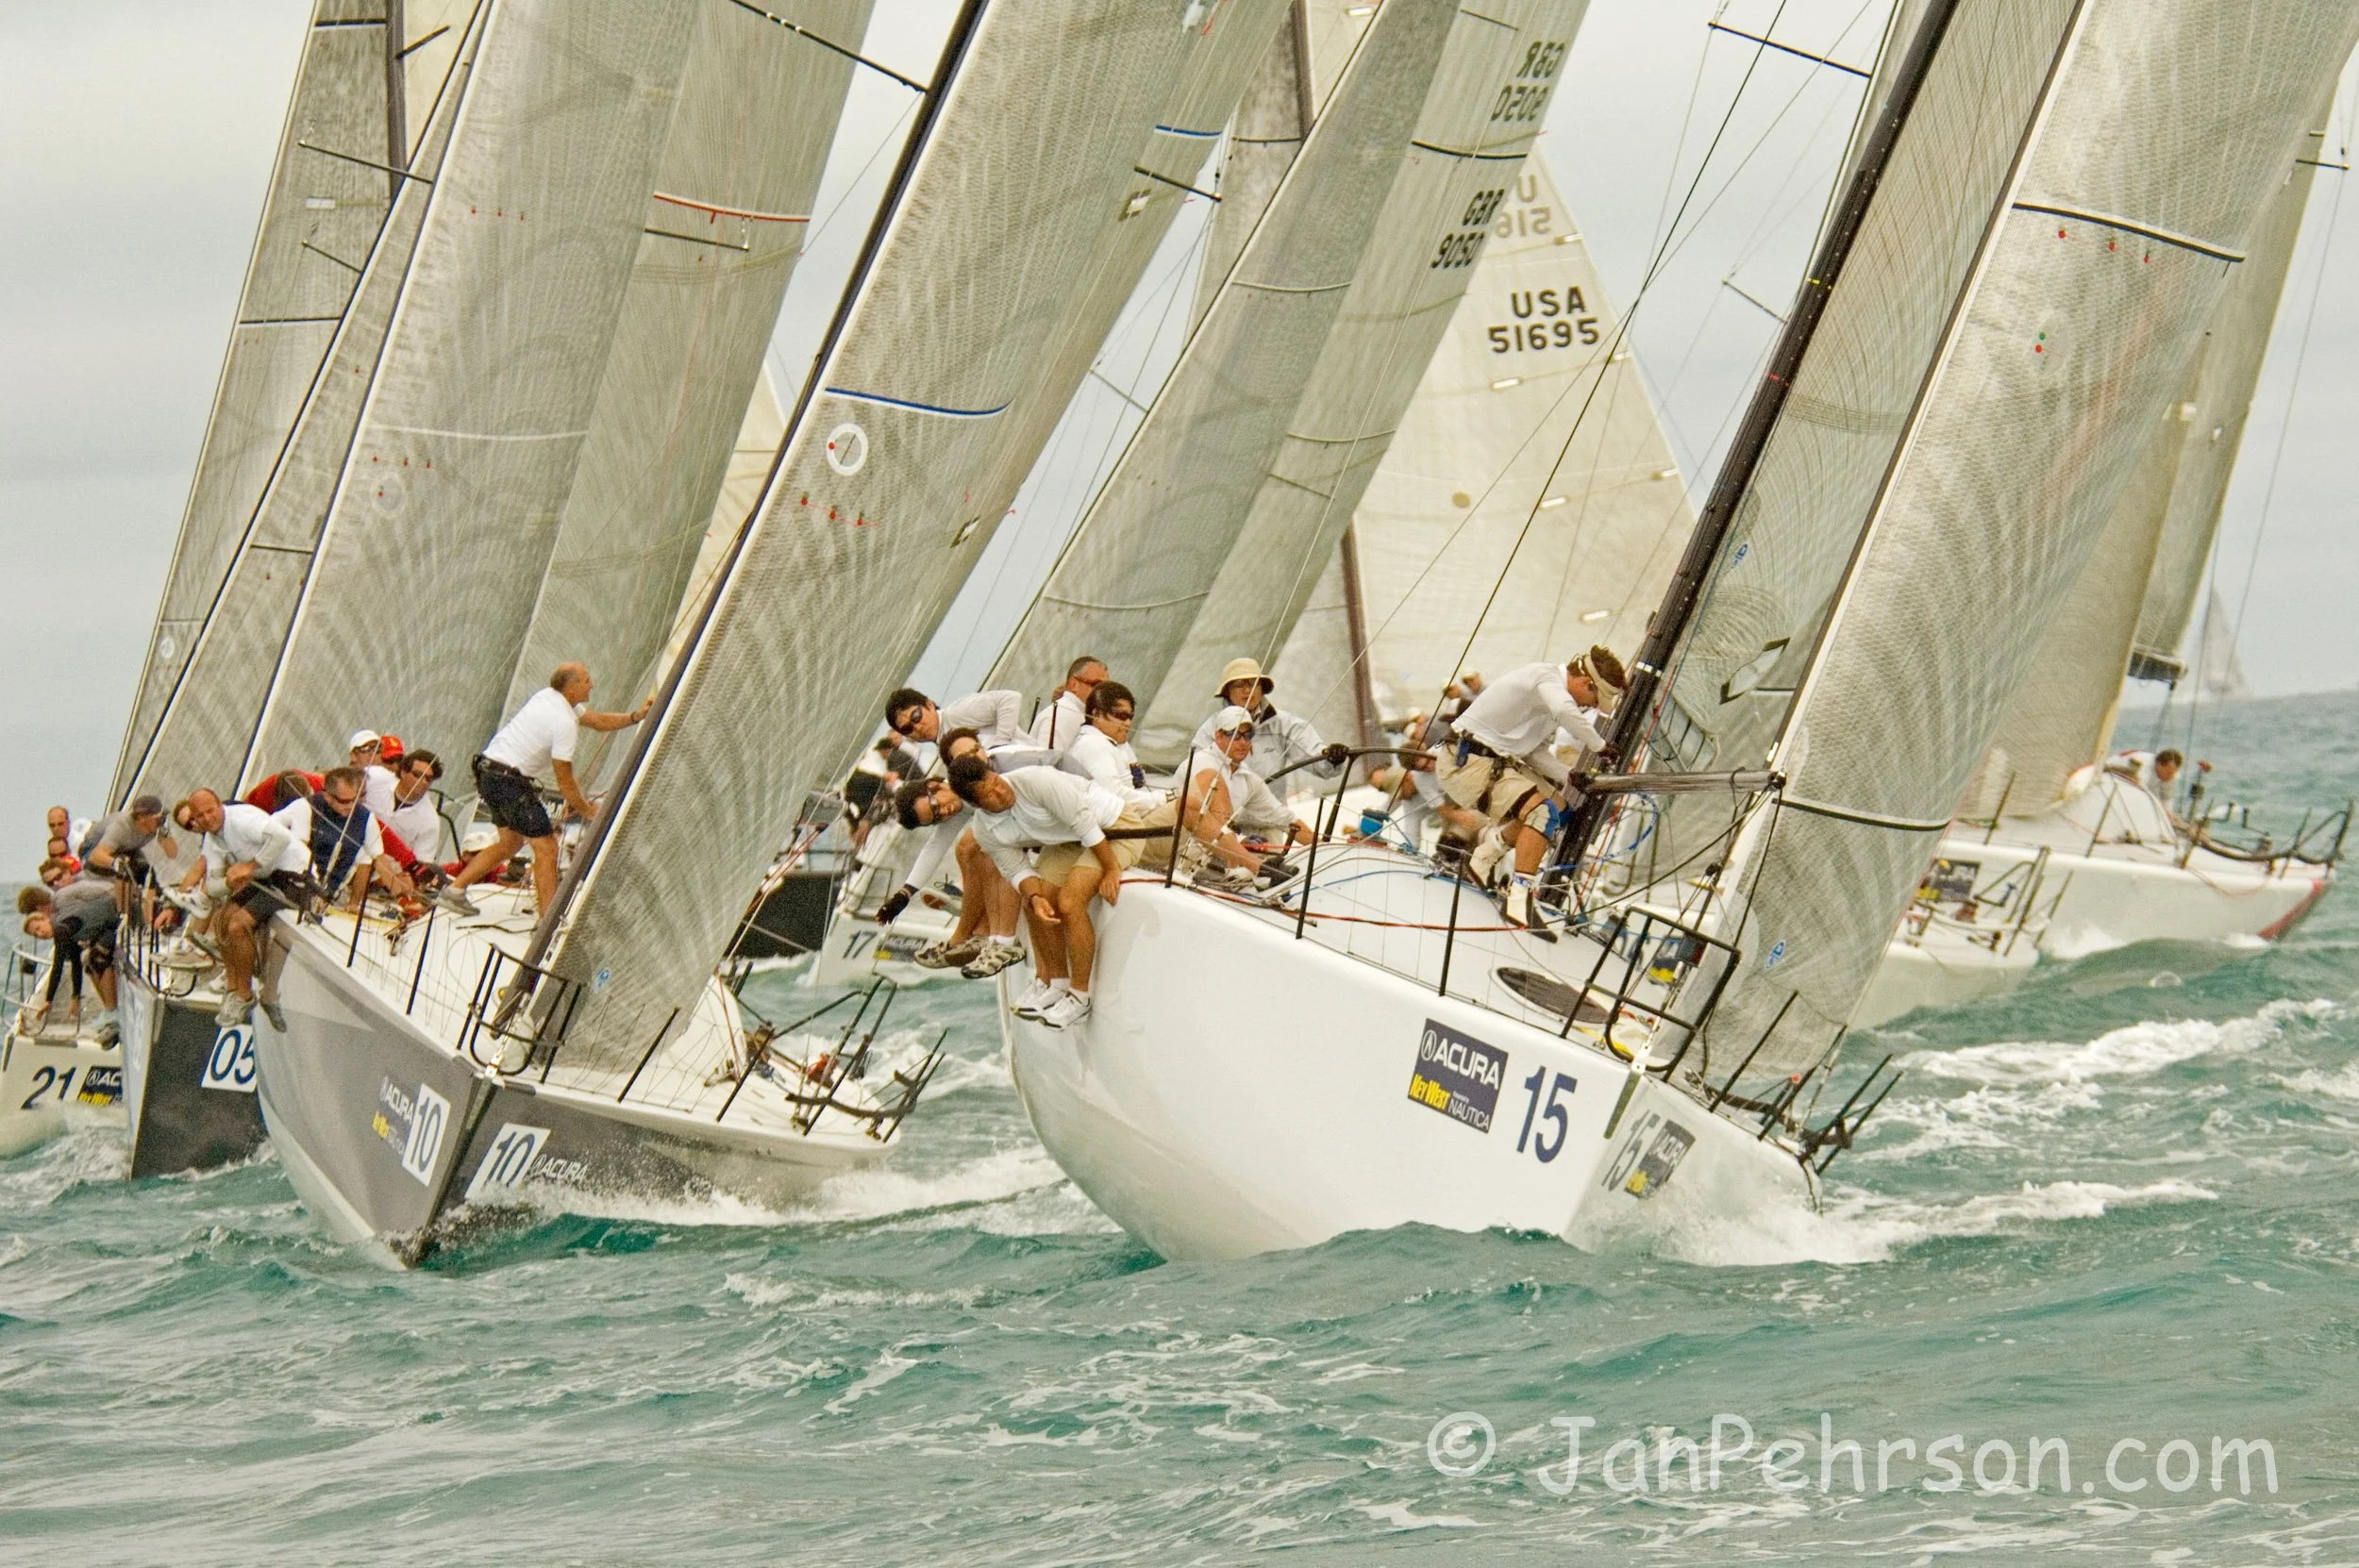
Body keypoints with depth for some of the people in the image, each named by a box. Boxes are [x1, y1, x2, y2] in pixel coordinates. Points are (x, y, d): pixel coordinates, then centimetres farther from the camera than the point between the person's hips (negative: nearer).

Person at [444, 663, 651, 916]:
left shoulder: (548, 696, 11)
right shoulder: (565, 723, -17)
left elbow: (599, 721, 20)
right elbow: (564, 782, -12)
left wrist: (636, 716, 9)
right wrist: (587, 810, 2)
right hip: (509, 779, -10)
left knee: (511, 842, 23)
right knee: (546, 847, -5)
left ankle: (454, 890, 22)